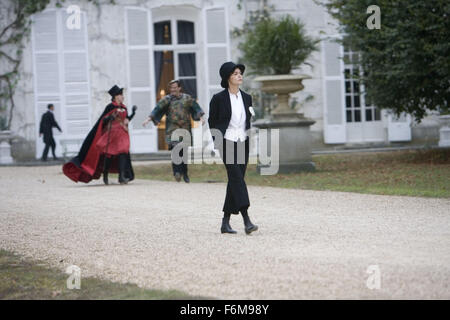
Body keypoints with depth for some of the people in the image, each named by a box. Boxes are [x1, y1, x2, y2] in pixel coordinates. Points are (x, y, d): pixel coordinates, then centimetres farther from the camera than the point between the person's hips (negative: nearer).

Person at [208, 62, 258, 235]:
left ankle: (226, 222, 15)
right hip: (227, 143, -6)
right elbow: (212, 121, 2)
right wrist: (217, 142, -4)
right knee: (237, 178, -17)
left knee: (235, 181, 7)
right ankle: (246, 220, -26)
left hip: (243, 143, 6)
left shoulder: (247, 98, 11)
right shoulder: (219, 98, -4)